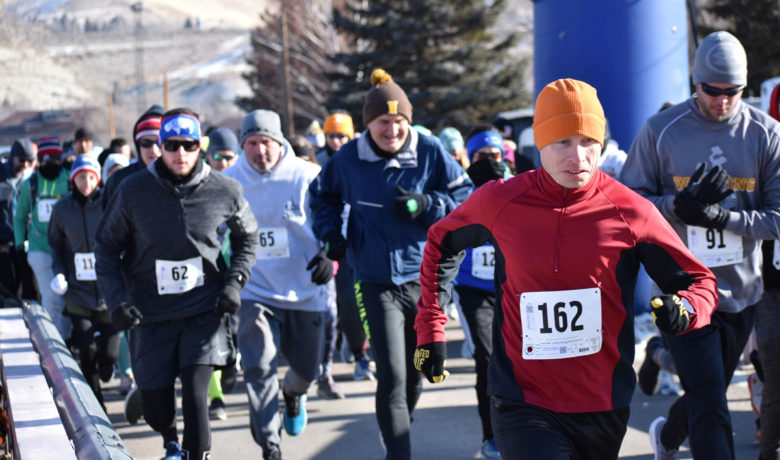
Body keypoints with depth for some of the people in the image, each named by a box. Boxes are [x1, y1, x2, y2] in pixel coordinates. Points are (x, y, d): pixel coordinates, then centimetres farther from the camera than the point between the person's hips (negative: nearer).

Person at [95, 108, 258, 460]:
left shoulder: (224, 191, -6)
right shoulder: (134, 191, -7)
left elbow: (247, 236, 13)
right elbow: (106, 248, 5)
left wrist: (235, 282, 0)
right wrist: (117, 300, -6)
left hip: (205, 310, -1)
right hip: (152, 315, 1)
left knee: (195, 396, -16)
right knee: (156, 410, 6)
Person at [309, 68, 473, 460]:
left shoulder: (430, 153, -6)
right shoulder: (348, 159, -3)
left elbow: (465, 198, -1)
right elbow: (322, 195, 16)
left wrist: (425, 205, -17)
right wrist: (330, 233, 2)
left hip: (422, 277, 1)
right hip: (376, 283, -1)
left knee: (415, 374, 16)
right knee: (392, 377, -12)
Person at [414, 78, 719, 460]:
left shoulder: (629, 211, -6)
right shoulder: (500, 202, -4)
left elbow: (699, 281, 2)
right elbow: (441, 245, 15)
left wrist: (683, 310, -21)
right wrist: (431, 329, 11)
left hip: (604, 407, 2)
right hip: (524, 409, -1)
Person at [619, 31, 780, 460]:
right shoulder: (659, 131, -5)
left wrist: (722, 217, -18)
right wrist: (681, 204, -19)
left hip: (742, 291, 3)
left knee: (708, 395, 20)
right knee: (710, 406, -11)